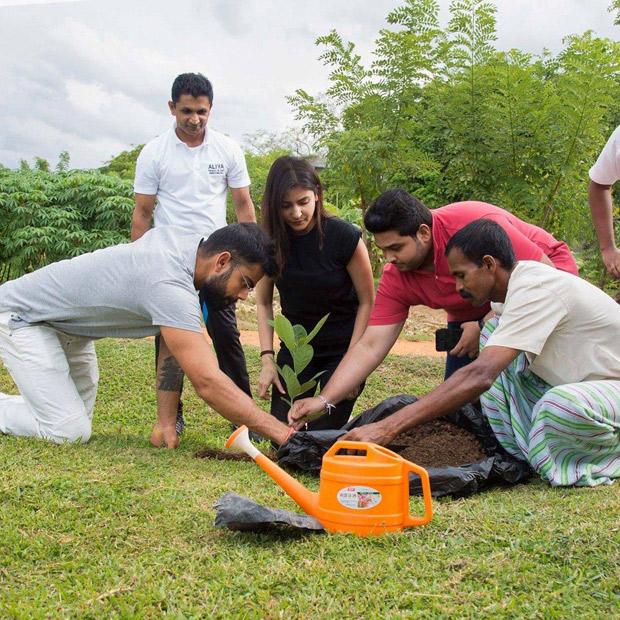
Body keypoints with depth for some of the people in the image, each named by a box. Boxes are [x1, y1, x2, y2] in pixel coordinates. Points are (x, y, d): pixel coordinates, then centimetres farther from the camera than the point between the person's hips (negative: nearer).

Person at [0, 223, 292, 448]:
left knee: (77, 419, 12)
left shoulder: (191, 243, -8)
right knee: (69, 432, -17)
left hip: (66, 325, 9)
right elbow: (208, 383, -43)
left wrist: (166, 423, -7)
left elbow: (173, 347, -4)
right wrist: (283, 434, -40)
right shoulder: (170, 288, -37)